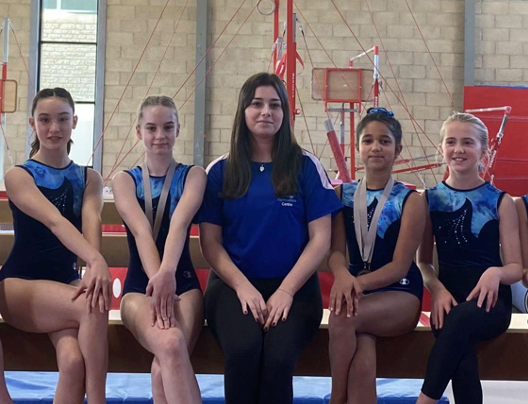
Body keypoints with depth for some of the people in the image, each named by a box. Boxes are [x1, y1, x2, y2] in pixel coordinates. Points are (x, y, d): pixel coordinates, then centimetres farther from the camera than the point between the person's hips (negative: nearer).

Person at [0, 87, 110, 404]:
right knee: (94, 308, -32)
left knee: (74, 361, -29)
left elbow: (91, 222, -12)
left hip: (67, 283, 3)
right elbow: (55, 222, -21)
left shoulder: (89, 178, 9)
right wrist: (96, 261, -39)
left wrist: (94, 267, -34)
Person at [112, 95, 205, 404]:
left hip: (183, 282, 0)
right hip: (140, 285, 0)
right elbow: (141, 231, -11)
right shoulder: (125, 180, 9)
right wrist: (157, 281, -28)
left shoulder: (193, 175, 8)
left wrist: (167, 272, -34)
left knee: (166, 365, -31)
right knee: (171, 345, -33)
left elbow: (180, 223, -15)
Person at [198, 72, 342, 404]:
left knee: (279, 355, -29)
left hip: (294, 286, 0)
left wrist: (285, 290, -11)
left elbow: (320, 238, 1)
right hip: (233, 284, 1)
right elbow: (210, 241, 4)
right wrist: (243, 287, -11)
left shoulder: (306, 166, 5)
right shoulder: (221, 171, 8)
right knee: (244, 348, -29)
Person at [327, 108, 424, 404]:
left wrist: (359, 282, -29)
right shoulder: (342, 194, 7)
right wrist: (343, 276, -29)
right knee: (362, 364, -32)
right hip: (358, 291, 2)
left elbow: (400, 266, -10)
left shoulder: (411, 201, -3)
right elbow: (336, 250, -3)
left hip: (400, 294, -2)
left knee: (343, 317, -34)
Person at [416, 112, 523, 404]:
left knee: (462, 318, -37)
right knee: (462, 358, -32)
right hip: (448, 298, 1)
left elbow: (516, 268, 4)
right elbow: (423, 261, 12)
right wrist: (437, 289, -10)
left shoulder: (501, 202, 5)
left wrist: (496, 273, -20)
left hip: (491, 300, -1)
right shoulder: (429, 199, 9)